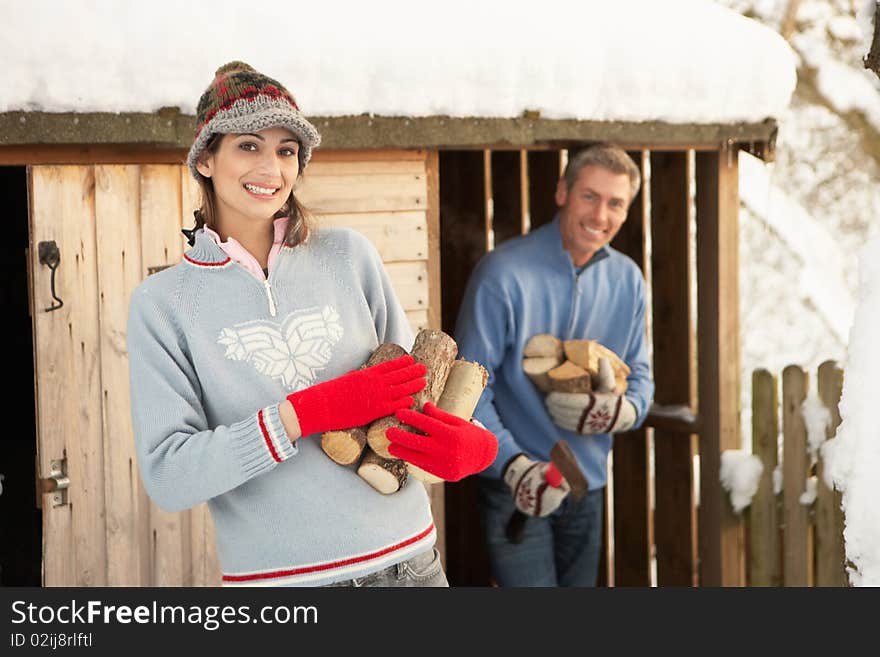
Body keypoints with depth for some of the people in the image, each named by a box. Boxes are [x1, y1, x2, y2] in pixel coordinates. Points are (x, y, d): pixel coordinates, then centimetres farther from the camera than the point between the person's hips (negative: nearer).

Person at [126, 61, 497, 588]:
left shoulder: (350, 256, 2)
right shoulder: (162, 304, -3)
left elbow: (418, 388, 7)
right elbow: (167, 477, -11)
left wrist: (472, 445, -15)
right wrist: (305, 414, -20)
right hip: (275, 574, -2)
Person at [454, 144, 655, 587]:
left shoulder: (627, 280, 4)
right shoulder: (503, 273, -15)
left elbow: (639, 375, 11)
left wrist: (622, 411, -13)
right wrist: (514, 465, -27)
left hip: (587, 486, 6)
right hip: (514, 488, -6)